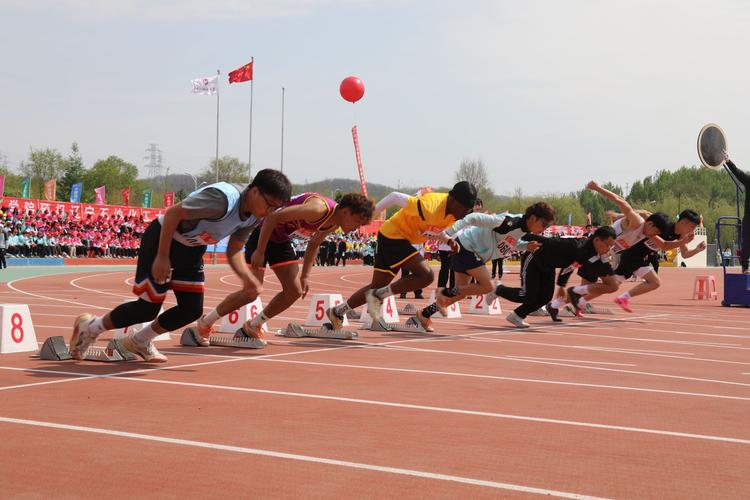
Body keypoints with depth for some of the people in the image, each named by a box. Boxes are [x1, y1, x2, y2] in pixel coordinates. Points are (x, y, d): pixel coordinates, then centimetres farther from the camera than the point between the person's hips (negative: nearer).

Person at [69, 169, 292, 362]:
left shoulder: (254, 217, -7)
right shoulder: (223, 198, -34)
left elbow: (233, 251, 4)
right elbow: (173, 213, -30)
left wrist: (248, 278, -15)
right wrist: (162, 257, -27)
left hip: (191, 250, 8)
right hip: (162, 239, -8)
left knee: (192, 309, 4)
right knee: (148, 308, -4)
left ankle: (139, 342, 26)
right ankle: (90, 327, 19)